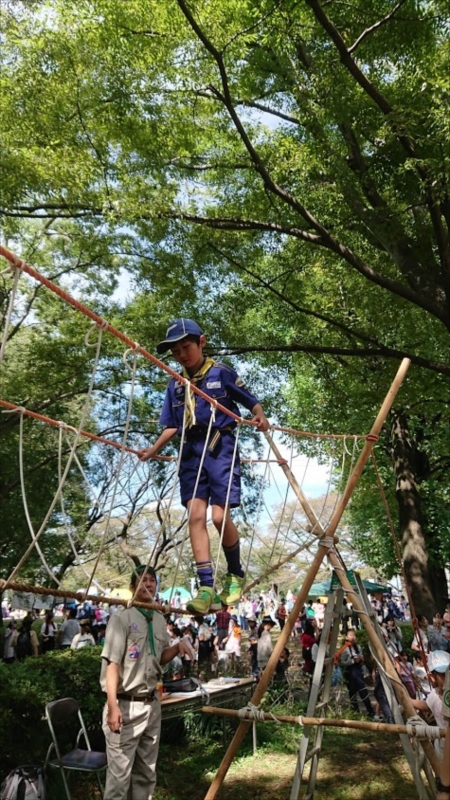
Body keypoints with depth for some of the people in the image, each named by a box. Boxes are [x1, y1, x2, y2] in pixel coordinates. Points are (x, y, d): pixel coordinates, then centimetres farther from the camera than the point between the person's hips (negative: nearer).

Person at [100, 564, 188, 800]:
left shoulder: (159, 619, 7)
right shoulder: (122, 616, -14)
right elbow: (112, 663, -18)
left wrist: (177, 648, -4)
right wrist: (113, 706, -24)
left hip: (152, 704, 7)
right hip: (127, 704, -7)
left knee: (147, 772, 17)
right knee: (120, 773, 1)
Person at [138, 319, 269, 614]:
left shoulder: (221, 373, 3)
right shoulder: (176, 385, 16)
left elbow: (251, 400, 5)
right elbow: (173, 426, 18)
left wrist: (260, 416, -16)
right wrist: (154, 449, 3)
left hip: (220, 445, -4)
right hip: (191, 450, 4)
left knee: (220, 516, -10)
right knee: (196, 515, -7)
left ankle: (236, 574, 17)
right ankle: (206, 587, -3)